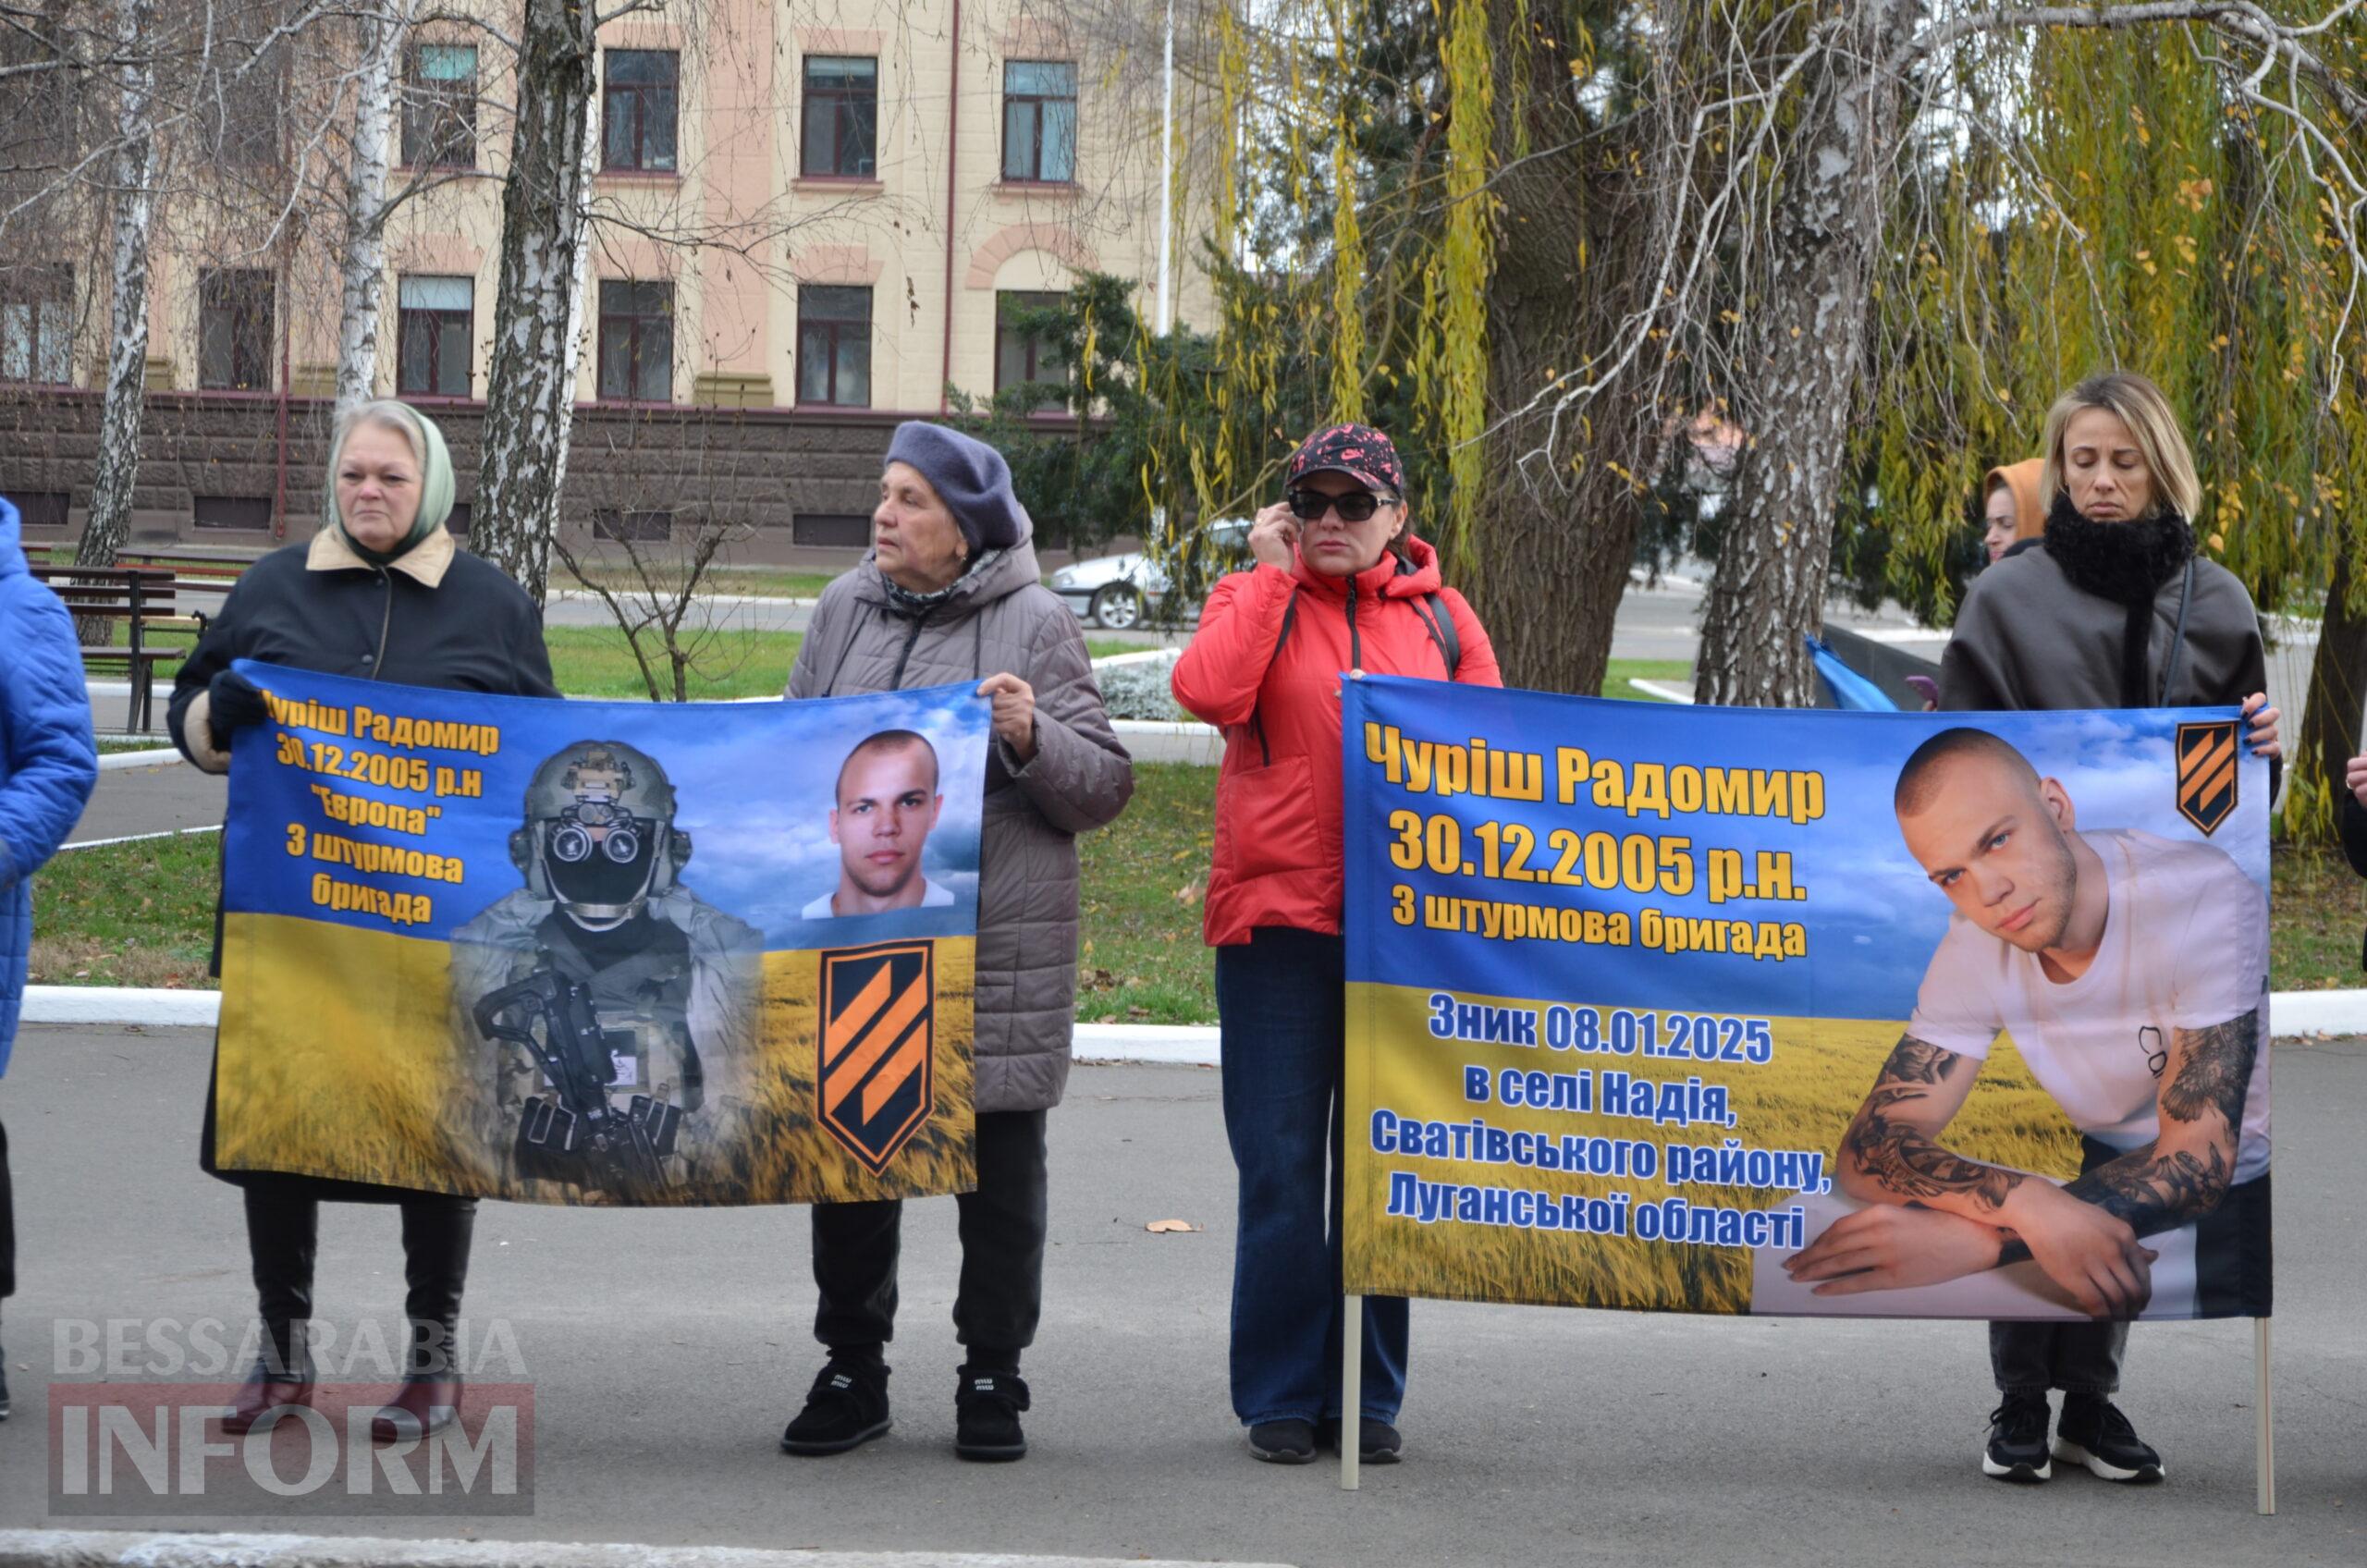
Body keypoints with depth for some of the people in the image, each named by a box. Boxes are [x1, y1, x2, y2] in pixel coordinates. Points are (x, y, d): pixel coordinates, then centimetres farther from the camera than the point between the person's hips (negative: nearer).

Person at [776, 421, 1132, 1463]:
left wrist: (1032, 739, -20)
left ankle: (993, 1377, 15)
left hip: (998, 945, -4)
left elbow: (1105, 789, -3)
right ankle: (852, 1370, 19)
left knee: (1000, 1163, 3)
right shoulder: (844, 611, 11)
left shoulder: (1036, 625, -1)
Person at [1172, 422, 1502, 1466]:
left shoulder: (1441, 617, 12)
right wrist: (1272, 570, -7)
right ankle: (1280, 1396, 8)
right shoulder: (1254, 596, 6)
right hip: (1275, 918, -2)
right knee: (1281, 1169, -1)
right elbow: (1208, 692, -14)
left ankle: (1367, 1397, 15)